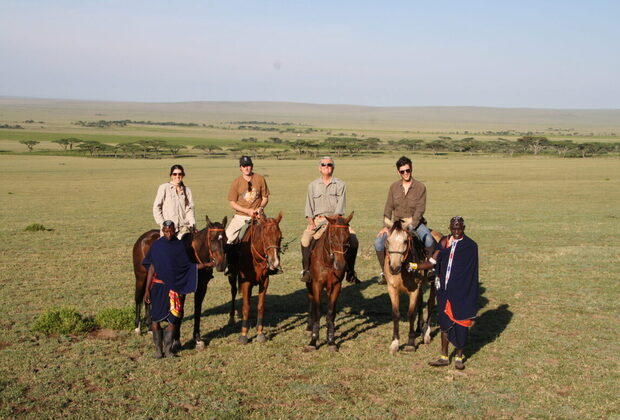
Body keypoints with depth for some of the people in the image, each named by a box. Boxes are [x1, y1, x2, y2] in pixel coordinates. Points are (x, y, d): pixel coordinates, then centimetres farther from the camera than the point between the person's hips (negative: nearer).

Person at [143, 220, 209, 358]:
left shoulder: (180, 245, 2)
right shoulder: (156, 246, -2)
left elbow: (188, 266, 5)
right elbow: (151, 269, 0)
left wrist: (206, 264, -5)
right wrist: (147, 290, -2)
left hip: (175, 287, 1)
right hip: (158, 286, -1)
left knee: (173, 318, 1)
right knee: (156, 318, 1)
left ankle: (167, 348, 17)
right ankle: (158, 349, 15)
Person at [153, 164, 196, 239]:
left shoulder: (187, 190, 14)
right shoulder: (164, 188, 4)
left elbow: (189, 209, 11)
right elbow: (156, 207, 4)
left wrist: (192, 224, -5)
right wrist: (162, 224, -5)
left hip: (184, 226, 2)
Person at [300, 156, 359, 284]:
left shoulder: (340, 184, 8)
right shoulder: (313, 185, 13)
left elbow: (340, 206, -3)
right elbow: (309, 207, 9)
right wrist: (311, 223, -7)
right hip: (317, 219, 1)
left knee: (353, 239, -22)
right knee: (305, 239, -26)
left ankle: (350, 272, -10)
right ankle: (306, 270, -14)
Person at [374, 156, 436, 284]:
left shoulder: (420, 187, -4)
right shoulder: (394, 187, 6)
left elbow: (420, 210, -11)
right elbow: (388, 208, 7)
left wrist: (411, 226, -21)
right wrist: (386, 226, -5)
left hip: (415, 223, -3)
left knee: (429, 241, -32)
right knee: (378, 242, -17)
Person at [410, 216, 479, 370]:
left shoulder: (471, 246, -6)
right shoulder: (444, 242, 5)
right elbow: (433, 262, 2)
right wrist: (414, 266, -10)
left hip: (462, 292, -3)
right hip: (445, 290, 4)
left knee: (460, 324, 4)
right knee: (445, 323, 10)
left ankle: (459, 357, 21)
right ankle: (444, 357, 20)